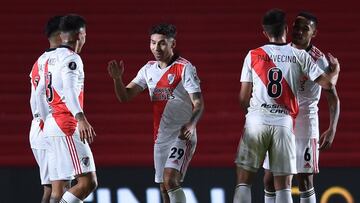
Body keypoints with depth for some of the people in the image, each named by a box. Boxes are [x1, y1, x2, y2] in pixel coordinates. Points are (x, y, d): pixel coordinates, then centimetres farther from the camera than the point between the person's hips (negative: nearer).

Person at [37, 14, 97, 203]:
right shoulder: (71, 58, -9)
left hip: (50, 123, 9)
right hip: (67, 125, -9)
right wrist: (81, 118, -40)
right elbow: (69, 90, -26)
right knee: (88, 182, -13)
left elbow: (39, 93, 26)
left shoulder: (51, 59, 17)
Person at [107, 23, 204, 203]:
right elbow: (124, 96, 8)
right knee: (164, 188, 9)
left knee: (170, 179, -23)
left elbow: (198, 104, -14)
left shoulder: (184, 68, -10)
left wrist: (191, 124, -34)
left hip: (182, 136, -7)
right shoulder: (149, 69, 9)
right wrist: (117, 78, -12)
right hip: (160, 137, 7)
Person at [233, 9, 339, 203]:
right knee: (283, 186, 4)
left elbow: (243, 97, 7)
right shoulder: (300, 56, 5)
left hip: (256, 120, 0)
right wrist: (335, 70, 26)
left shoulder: (253, 56, 5)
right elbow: (327, 83, 4)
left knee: (243, 182, 5)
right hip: (284, 122, 0)